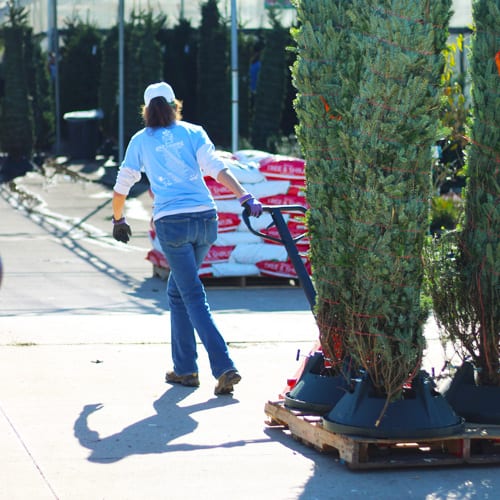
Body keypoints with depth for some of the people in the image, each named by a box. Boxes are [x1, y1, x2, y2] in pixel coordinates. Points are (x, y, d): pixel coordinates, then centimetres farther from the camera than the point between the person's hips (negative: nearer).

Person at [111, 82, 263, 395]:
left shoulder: (141, 141, 10)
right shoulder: (193, 133, 11)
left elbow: (122, 185, 15)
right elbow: (216, 167, -4)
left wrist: (118, 219, 31)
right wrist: (245, 197, -11)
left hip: (171, 223, -3)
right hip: (206, 218, 3)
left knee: (193, 297, -5)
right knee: (177, 291, 19)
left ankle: (224, 367, -18)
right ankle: (183, 367, 21)